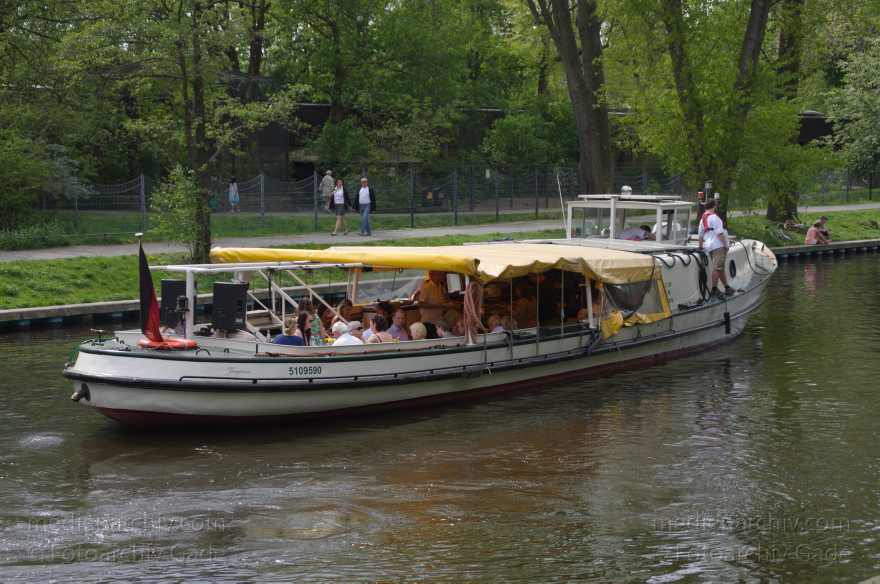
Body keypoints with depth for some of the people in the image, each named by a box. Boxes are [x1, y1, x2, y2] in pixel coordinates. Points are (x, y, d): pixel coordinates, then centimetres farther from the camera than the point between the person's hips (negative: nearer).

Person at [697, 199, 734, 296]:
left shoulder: (703, 218, 16)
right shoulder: (714, 217, -11)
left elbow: (700, 234, 21)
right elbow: (719, 233, -16)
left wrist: (701, 246, 29)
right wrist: (725, 244, -12)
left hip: (709, 246, 9)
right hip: (718, 246, -9)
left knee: (721, 268, 14)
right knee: (717, 268, -7)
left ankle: (727, 288, 18)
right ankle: (714, 289, -6)